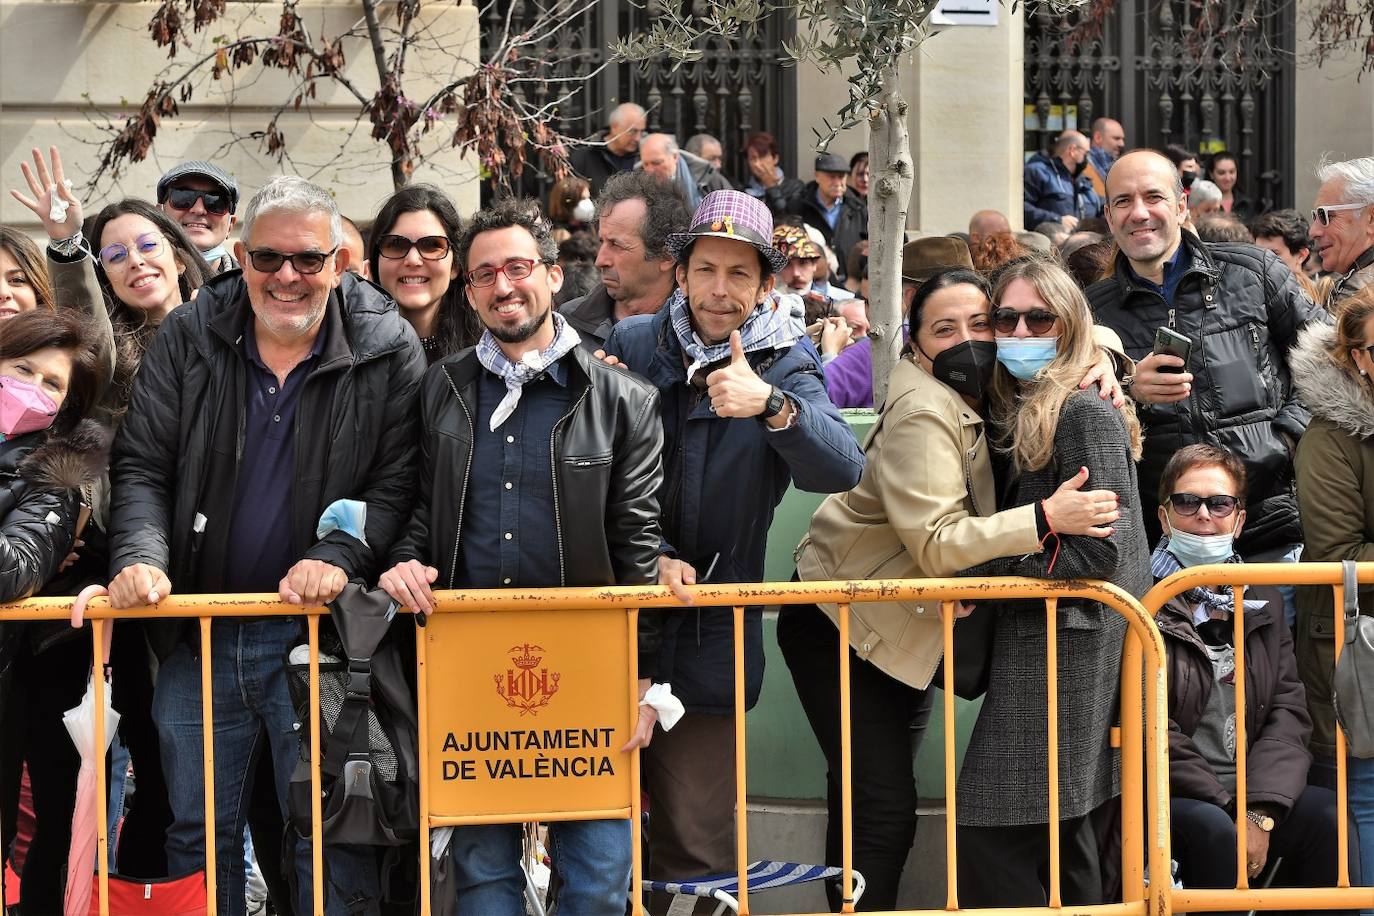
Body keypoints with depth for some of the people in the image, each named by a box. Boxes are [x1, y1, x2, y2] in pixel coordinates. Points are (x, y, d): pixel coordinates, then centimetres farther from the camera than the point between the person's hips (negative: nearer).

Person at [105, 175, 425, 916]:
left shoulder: (387, 351, -4)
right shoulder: (188, 340, 2)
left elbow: (399, 480, -4)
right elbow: (140, 466, 3)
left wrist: (341, 557, -19)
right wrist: (141, 556, -14)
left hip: (319, 633, -2)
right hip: (200, 634, 3)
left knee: (332, 839, 3)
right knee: (199, 835, 13)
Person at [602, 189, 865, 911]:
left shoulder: (787, 367, -1)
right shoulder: (631, 346, 2)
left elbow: (840, 470, -20)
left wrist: (770, 405, -37)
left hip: (710, 638, -1)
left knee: (695, 848, 1)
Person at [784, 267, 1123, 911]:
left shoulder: (980, 388, 1)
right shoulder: (922, 416, -23)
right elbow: (936, 543, -30)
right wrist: (1046, 518, -36)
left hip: (902, 625, 9)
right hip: (839, 623, -8)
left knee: (874, 797, 12)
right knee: (882, 809, -13)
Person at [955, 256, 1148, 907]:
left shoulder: (1088, 414, -12)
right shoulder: (1019, 411, 16)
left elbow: (1099, 551, -19)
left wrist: (981, 573, -13)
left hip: (1069, 652, -9)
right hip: (1037, 640, 9)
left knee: (994, 836, -12)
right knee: (1062, 842, 11)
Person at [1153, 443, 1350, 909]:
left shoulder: (1263, 600, 14)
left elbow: (1289, 712, 5)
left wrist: (1259, 811, -12)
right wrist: (1233, 811, -15)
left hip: (1250, 789, 5)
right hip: (1167, 795, -5)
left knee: (1328, 815, -21)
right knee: (1210, 827, -34)